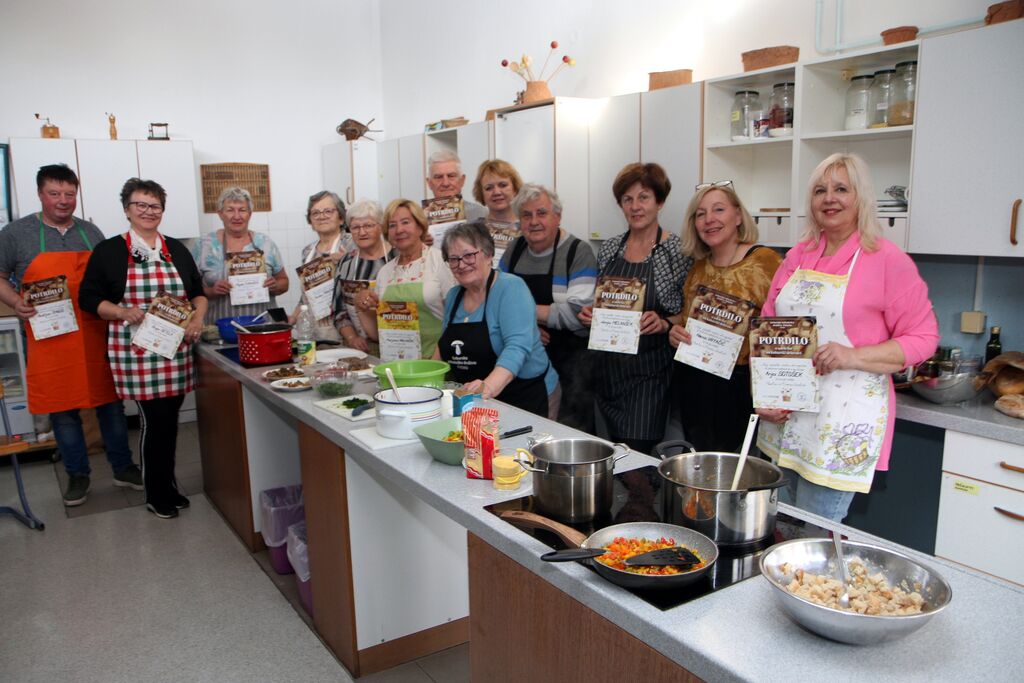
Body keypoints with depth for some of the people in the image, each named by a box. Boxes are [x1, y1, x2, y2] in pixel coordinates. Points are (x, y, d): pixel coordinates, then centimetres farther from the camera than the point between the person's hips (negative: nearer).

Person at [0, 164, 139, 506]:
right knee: (63, 409, 7)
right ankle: (77, 474, 22)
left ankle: (122, 467, 22)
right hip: (50, 338, -2)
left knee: (110, 402, 8)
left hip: (96, 336, 2)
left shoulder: (91, 232, 10)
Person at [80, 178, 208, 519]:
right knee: (155, 420, -3)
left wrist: (198, 317, -4)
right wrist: (123, 312, -16)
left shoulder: (176, 250, 12)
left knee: (170, 418, 10)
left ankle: (168, 484, 27)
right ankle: (156, 495, 15)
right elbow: (88, 298, 0)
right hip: (135, 352, -4)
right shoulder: (109, 251, 0)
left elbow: (198, 291, 15)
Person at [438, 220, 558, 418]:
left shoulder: (510, 287, -11)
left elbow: (518, 346, -25)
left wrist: (490, 386, -39)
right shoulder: (453, 295, 10)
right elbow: (446, 346, 22)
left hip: (525, 398, -6)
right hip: (473, 402, 6)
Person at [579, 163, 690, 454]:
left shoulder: (677, 251, -8)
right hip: (609, 368, 5)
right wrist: (590, 313, -3)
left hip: (650, 372, -5)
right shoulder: (609, 249, 7)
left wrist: (663, 323, -23)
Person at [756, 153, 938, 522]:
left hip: (842, 425, -5)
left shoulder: (888, 260, -6)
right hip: (782, 417, 6)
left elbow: (922, 338, -6)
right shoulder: (798, 256, 10)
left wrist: (853, 356, -20)